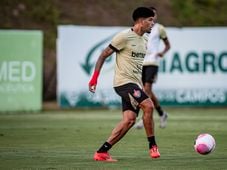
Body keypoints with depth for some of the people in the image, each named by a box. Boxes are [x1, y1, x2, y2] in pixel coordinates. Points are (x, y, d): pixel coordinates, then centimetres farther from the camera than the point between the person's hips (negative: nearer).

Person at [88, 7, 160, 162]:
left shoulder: (145, 40, 15)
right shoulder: (124, 36, -10)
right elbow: (104, 55, -7)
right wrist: (95, 77, -12)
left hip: (135, 84, 8)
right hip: (124, 81, -8)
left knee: (129, 119, -3)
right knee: (148, 106, -23)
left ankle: (102, 152, 0)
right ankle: (152, 146, -11)